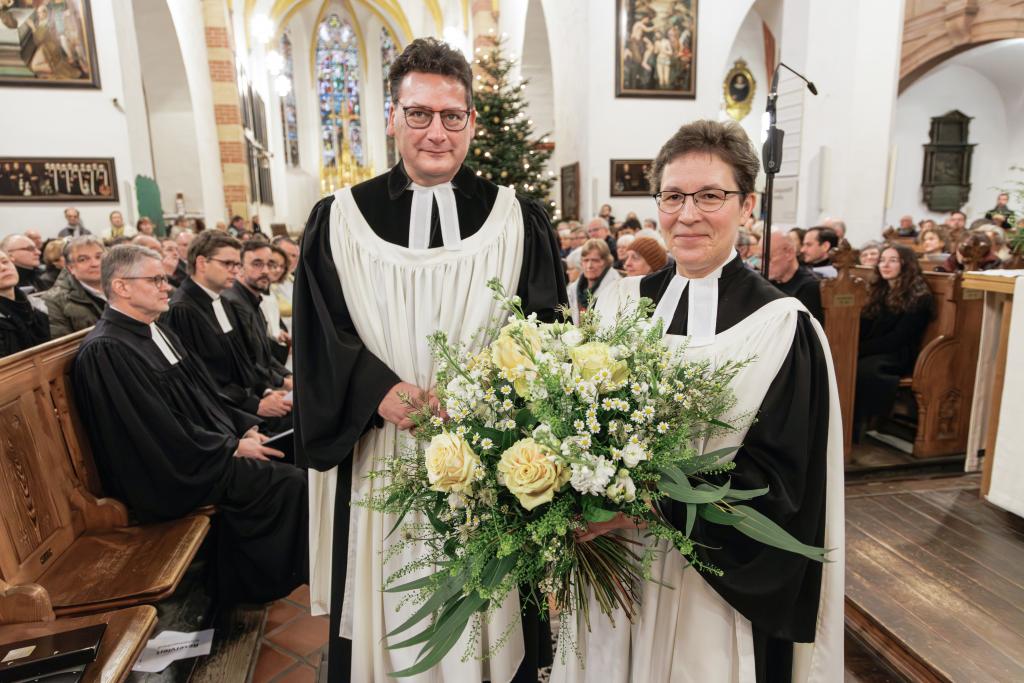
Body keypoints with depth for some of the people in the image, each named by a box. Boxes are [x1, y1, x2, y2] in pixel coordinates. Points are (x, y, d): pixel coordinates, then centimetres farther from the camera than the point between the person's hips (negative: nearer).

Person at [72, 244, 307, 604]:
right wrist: (233, 447, -15)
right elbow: (164, 434, -22)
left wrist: (244, 427, 3)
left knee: (285, 454, -1)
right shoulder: (104, 351, -18)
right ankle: (270, 582, 9)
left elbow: (202, 393, 16)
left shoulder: (157, 329, 11)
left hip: (211, 445, 9)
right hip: (172, 475, -9)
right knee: (289, 483, -15)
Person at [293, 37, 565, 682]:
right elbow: (321, 337, 1)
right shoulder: (340, 218, 4)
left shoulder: (518, 219, 3)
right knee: (388, 614, 16)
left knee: (485, 616, 15)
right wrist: (379, 390, -16)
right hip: (380, 461, 1)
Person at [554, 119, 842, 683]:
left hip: (712, 580, -3)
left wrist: (653, 502, -25)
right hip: (607, 559, 4)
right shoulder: (622, 301, -2)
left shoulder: (779, 325, -12)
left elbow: (775, 477, -13)